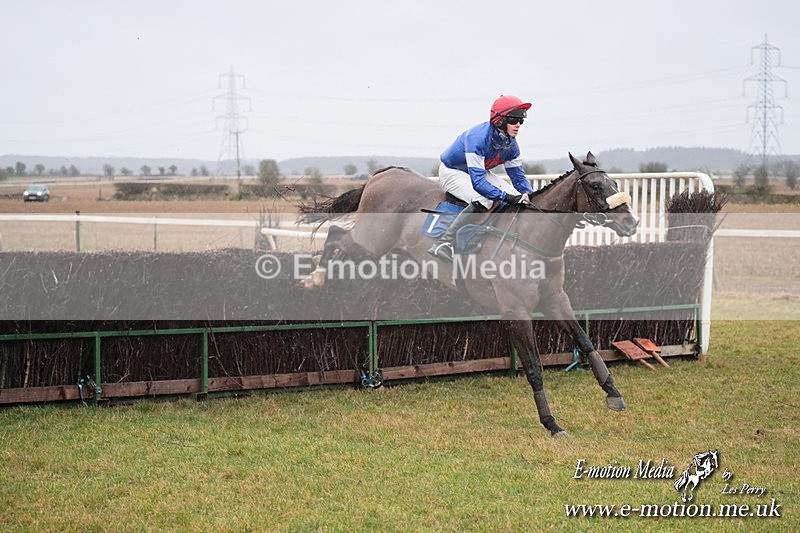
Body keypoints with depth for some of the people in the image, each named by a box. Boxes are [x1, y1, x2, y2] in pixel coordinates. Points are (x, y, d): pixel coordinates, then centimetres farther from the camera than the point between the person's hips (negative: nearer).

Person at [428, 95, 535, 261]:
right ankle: (443, 244, -35)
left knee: (518, 196, -7)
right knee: (483, 201, -36)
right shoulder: (478, 138, -34)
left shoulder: (511, 144, -9)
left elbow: (518, 176, 1)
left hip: (480, 172, 8)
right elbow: (477, 181, -38)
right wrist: (505, 197, -42)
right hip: (452, 172, -8)